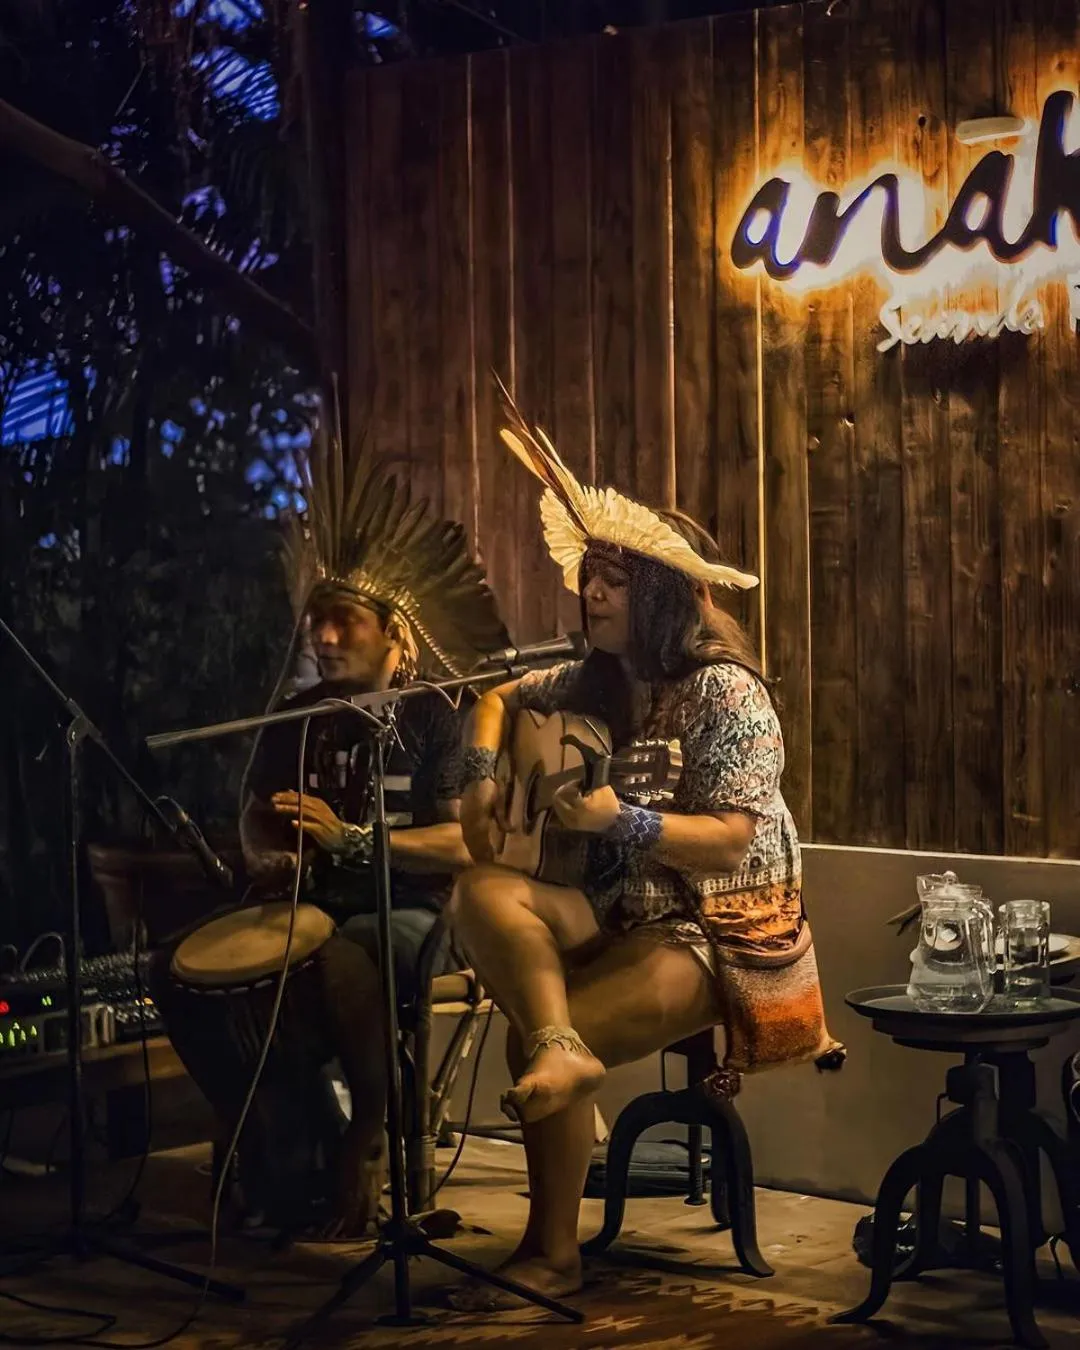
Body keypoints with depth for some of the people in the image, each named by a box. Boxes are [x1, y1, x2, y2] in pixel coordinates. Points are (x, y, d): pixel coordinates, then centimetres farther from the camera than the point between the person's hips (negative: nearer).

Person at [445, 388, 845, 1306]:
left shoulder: (727, 692, -14)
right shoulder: (595, 682, 7)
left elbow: (732, 839, -19)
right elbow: (503, 699, 26)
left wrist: (620, 821, -31)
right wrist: (482, 779, 7)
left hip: (717, 928, -7)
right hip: (616, 909, 7)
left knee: (539, 1045, -23)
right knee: (485, 895, -21)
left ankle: (554, 1254, -7)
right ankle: (559, 1044, -44)